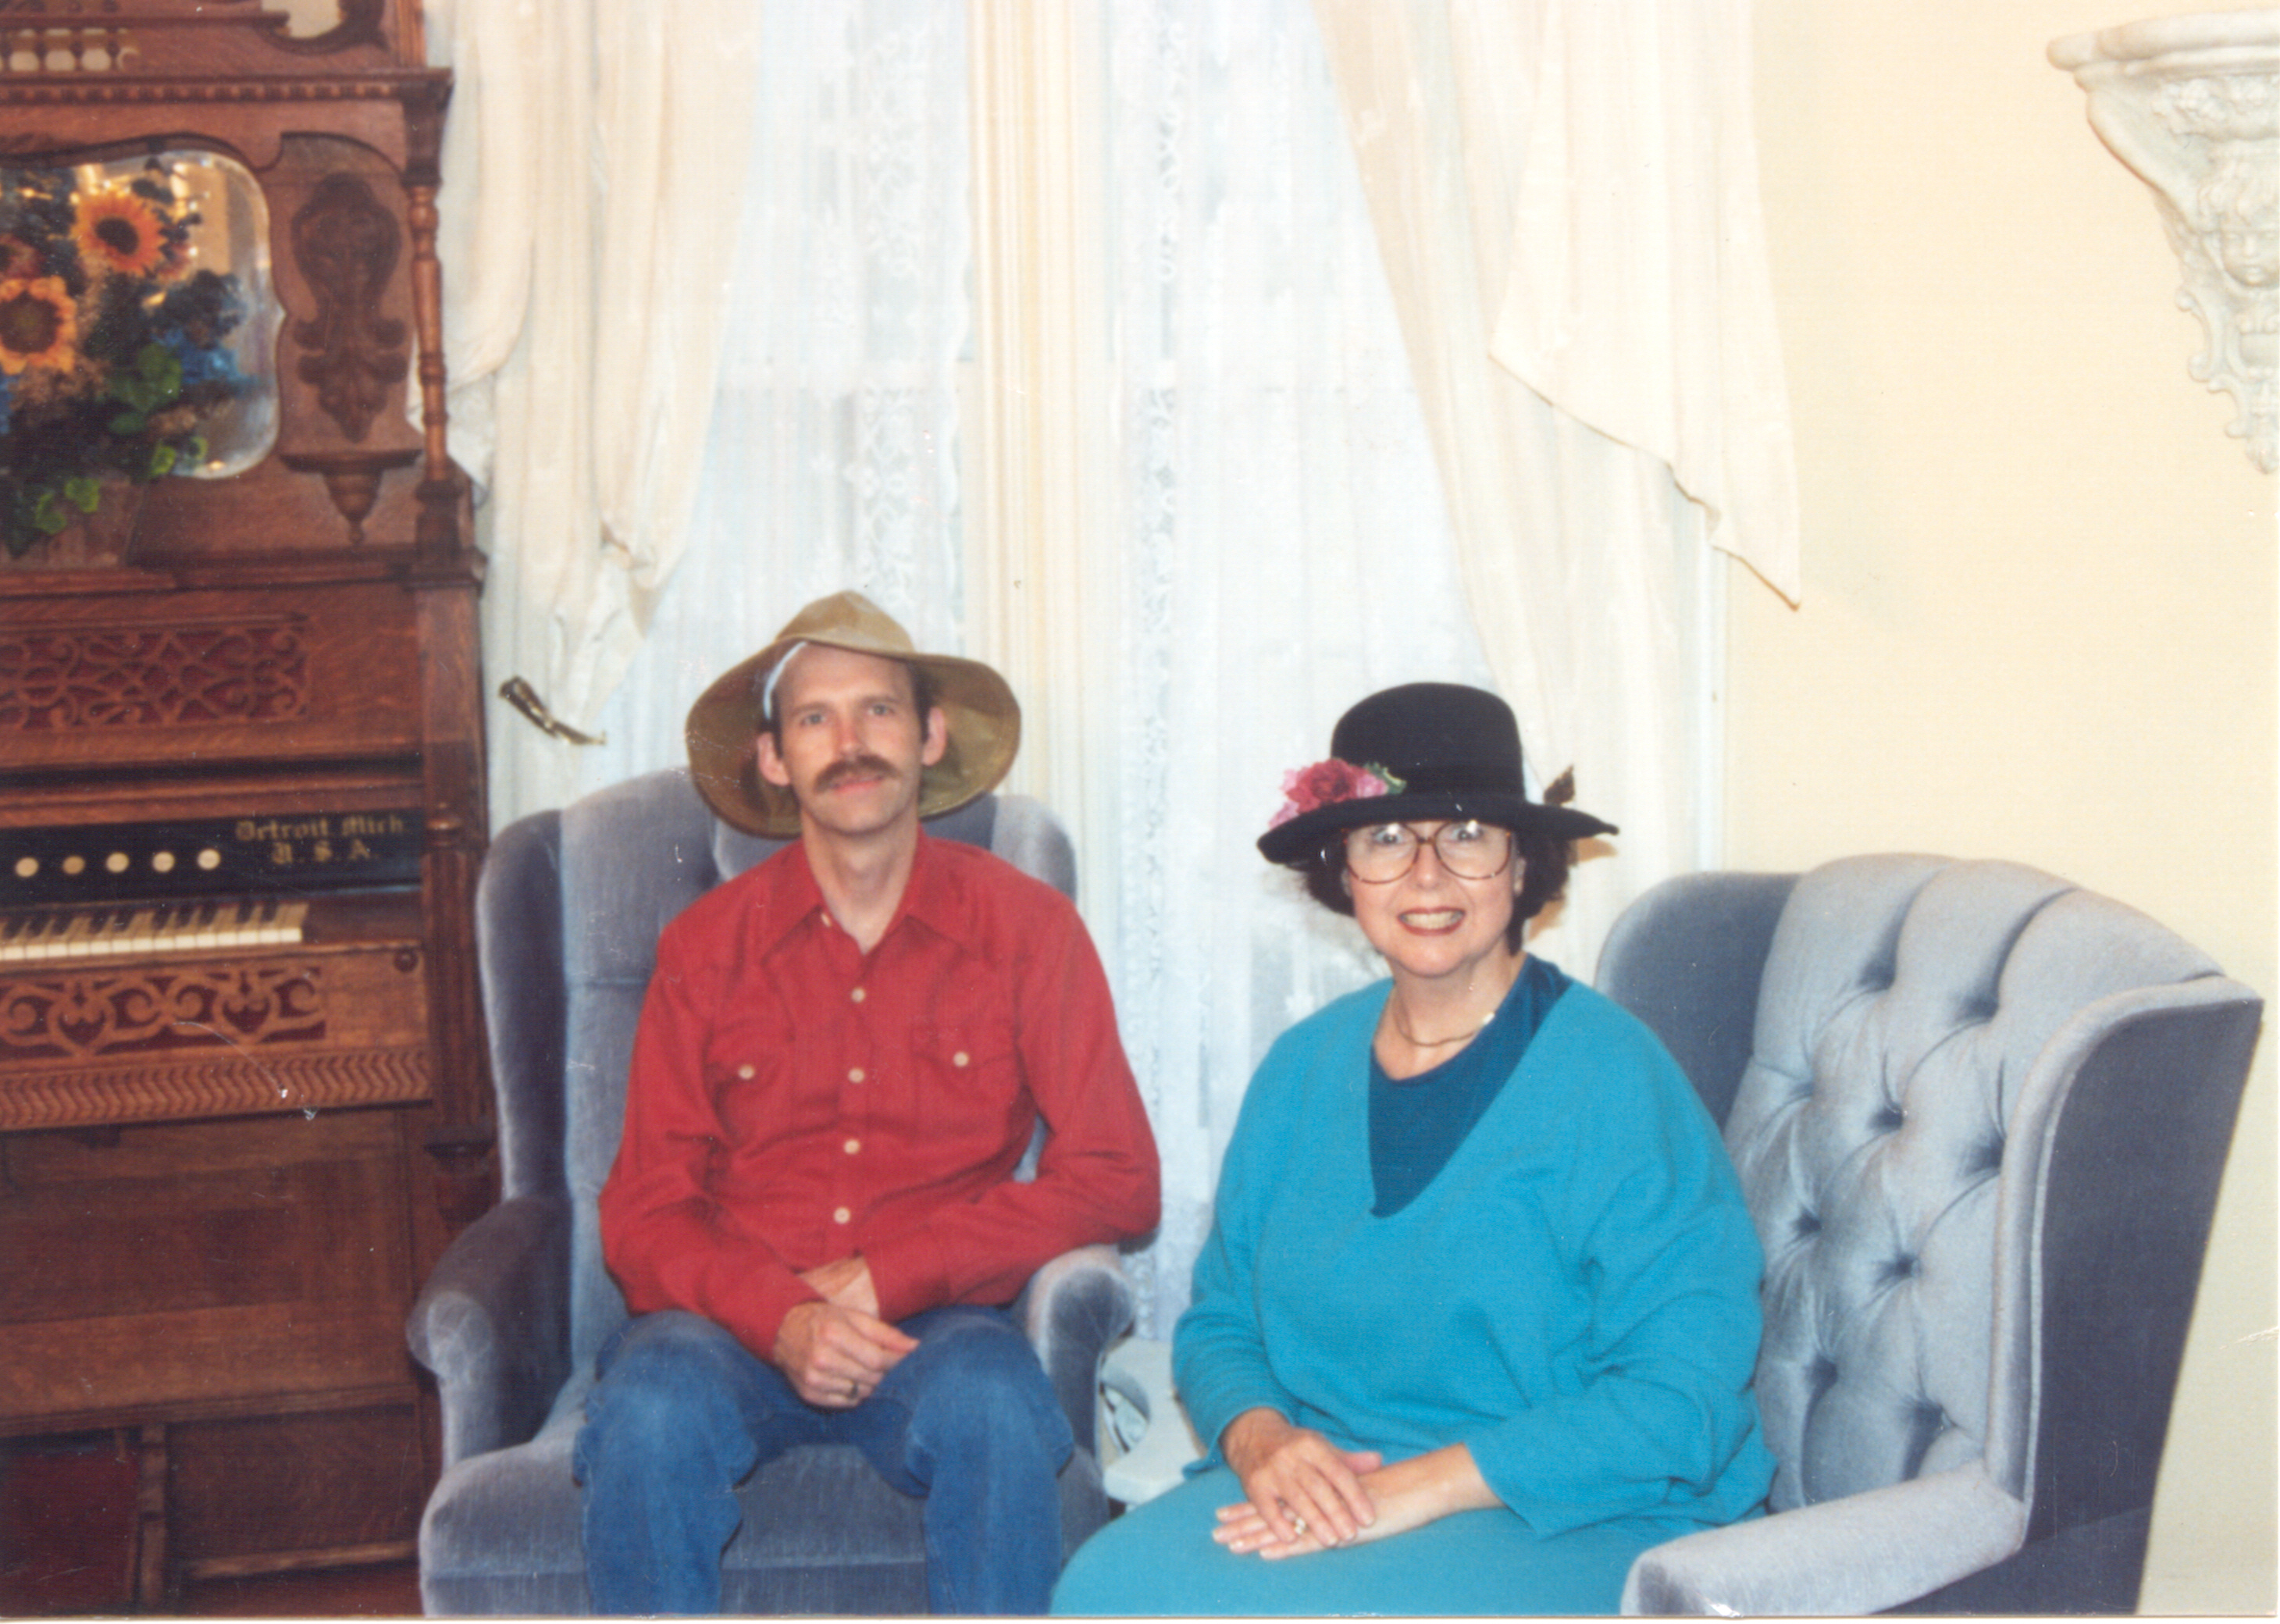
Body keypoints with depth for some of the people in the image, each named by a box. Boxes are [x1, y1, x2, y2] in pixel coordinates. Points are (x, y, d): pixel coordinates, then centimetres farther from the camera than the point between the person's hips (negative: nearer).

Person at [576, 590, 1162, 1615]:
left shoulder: (1025, 928, 4)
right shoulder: (704, 947, 6)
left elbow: (1113, 1179, -1)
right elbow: (646, 1214, 3)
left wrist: (890, 1277, -11)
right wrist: (782, 1318, -19)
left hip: (932, 1328, 0)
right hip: (737, 1325, 1)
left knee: (992, 1404, -35)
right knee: (648, 1414, -33)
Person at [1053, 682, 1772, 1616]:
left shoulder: (1612, 1078, -9)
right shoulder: (1304, 1068, 10)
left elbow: (1679, 1398, -15)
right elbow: (1220, 1323, 16)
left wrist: (1418, 1488, -21)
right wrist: (1260, 1438, -9)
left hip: (1572, 1522, -5)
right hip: (1319, 1489, 6)